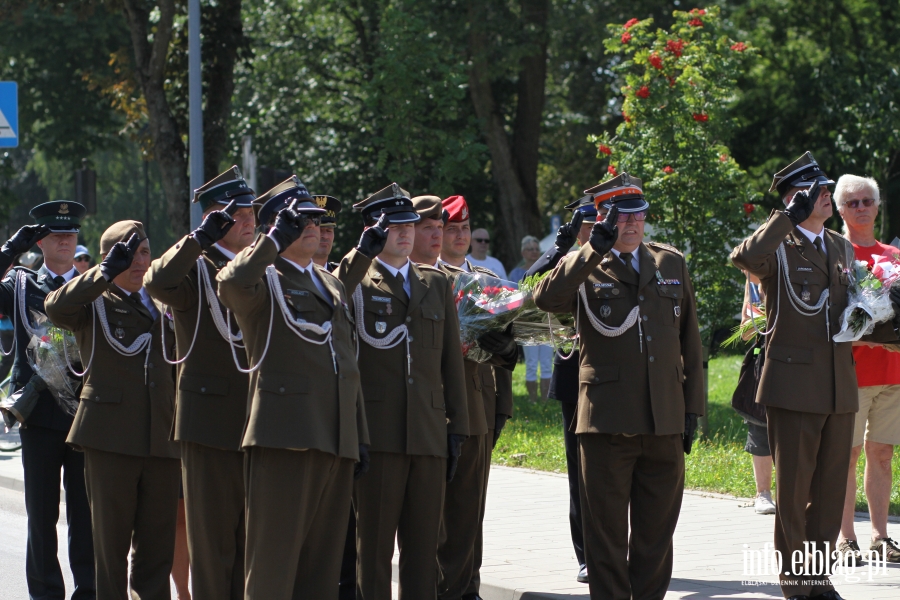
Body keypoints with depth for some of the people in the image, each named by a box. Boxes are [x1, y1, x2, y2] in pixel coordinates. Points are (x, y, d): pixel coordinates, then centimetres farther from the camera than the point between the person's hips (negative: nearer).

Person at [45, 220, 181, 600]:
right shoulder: (93, 301, 4)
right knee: (112, 539, -1)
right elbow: (57, 308, -19)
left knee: (158, 543, 3)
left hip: (160, 439, 4)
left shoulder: (161, 308, 20)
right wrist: (108, 272, -25)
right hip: (111, 437, -4)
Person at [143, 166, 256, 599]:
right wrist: (202, 237, -27)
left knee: (252, 535, 8)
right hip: (211, 421, -5)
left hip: (258, 421, 5)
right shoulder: (194, 269, -2)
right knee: (212, 535, -1)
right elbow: (157, 283, -26)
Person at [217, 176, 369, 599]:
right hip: (285, 436, -7)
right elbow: (231, 284, -27)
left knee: (323, 563, 9)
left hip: (336, 440, 7)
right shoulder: (262, 279, 0)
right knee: (274, 563, -7)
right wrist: (276, 241, -18)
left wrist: (360, 438, 19)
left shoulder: (332, 286, 23)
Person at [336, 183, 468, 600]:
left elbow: (451, 361, 15)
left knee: (423, 546, 6)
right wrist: (363, 252, -23)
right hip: (377, 435, -4)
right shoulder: (356, 282, 3)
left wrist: (456, 428, 10)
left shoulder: (436, 284, 16)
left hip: (428, 435, 4)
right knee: (374, 545, 0)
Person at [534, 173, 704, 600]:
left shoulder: (672, 264, 12)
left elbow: (690, 344, 14)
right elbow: (545, 298, -22)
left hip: (665, 421, 3)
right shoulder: (584, 268, 1)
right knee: (606, 530, 2)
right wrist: (597, 248, -23)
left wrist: (692, 409, 10)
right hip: (608, 419, -3)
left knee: (657, 528, 9)